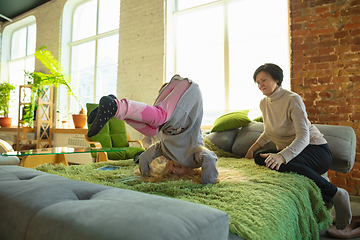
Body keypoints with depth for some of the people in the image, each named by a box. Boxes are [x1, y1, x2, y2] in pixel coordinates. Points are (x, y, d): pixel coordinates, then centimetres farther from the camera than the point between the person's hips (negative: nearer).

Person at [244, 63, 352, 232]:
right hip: (288, 149, 7)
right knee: (259, 157, -22)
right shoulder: (264, 103, 7)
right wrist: (254, 146, 7)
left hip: (316, 149, -7)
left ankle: (334, 193, -20)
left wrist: (282, 156, -44)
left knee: (284, 163, -37)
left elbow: (303, 137, -27)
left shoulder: (293, 99, -16)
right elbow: (269, 132, 23)